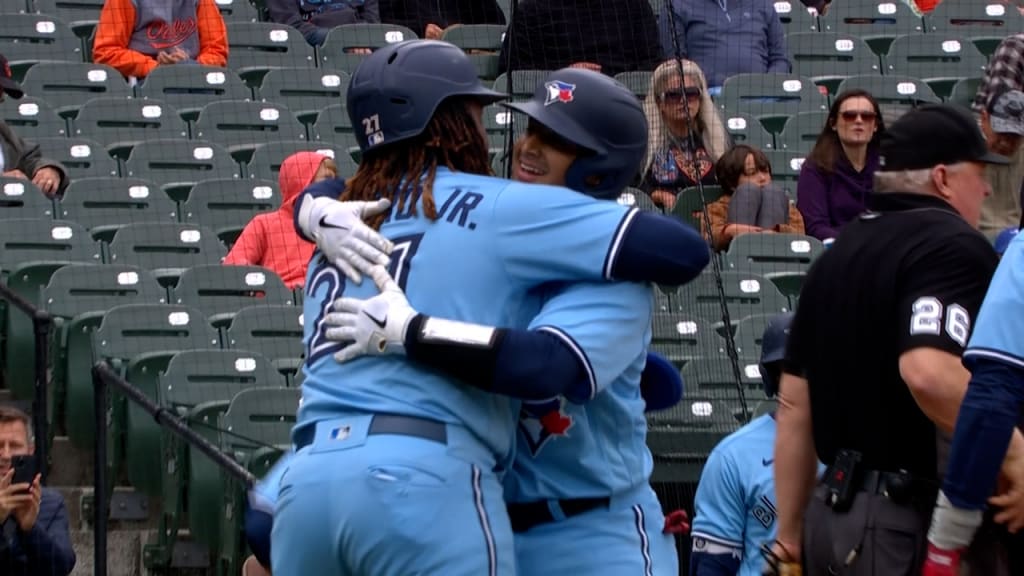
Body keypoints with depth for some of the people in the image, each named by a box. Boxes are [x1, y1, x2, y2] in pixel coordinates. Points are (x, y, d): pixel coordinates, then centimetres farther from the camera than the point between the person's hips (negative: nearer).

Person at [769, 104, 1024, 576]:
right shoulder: (953, 246, -10)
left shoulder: (837, 254, 16)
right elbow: (929, 372, -28)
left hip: (831, 514, 9)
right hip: (910, 522, -9)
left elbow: (794, 406, 17)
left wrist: (791, 537, 20)